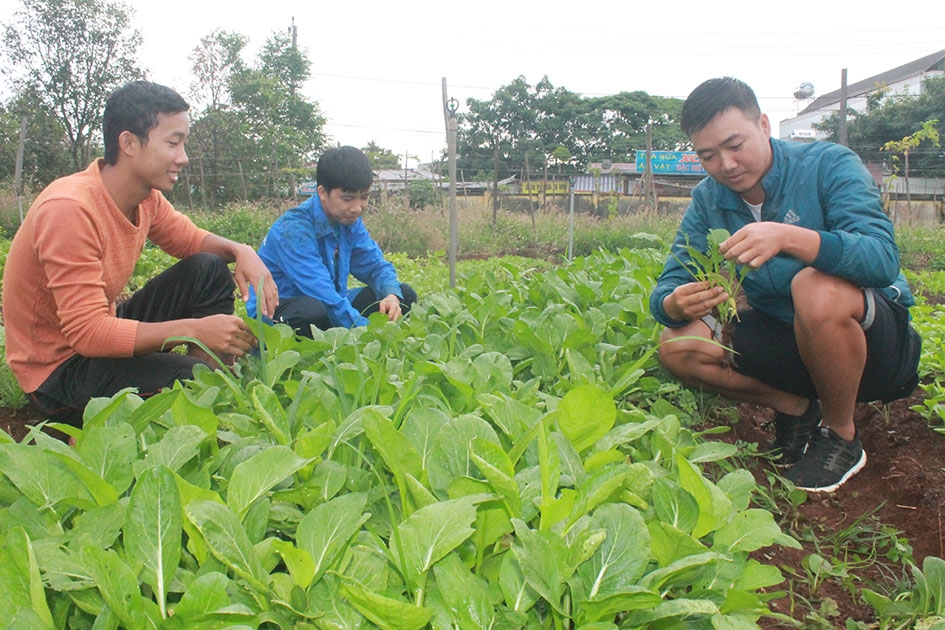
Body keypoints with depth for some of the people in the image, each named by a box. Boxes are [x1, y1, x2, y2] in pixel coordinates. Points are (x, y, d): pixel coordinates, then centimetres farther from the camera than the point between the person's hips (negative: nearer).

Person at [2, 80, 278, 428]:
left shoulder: (146, 198, -5)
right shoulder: (69, 210, -28)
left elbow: (192, 240, 13)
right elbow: (88, 333, -31)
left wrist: (241, 251, -10)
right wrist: (195, 329, -33)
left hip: (105, 331, 8)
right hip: (58, 368, -8)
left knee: (208, 270, -2)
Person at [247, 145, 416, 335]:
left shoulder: (349, 220, -1)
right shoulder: (294, 229, -25)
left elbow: (376, 265, 5)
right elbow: (322, 294, -34)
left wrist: (391, 295, -18)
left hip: (329, 306, 8)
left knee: (404, 295, 0)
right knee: (314, 310, -42)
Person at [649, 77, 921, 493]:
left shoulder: (828, 164, -15)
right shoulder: (707, 200, -1)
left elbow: (883, 259, -30)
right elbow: (666, 290, -8)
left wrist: (787, 237, -46)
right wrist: (674, 304, -33)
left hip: (878, 339, -4)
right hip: (786, 341, 5)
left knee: (817, 289, -37)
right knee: (677, 346, -17)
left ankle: (841, 436, -12)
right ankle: (797, 407, 2)